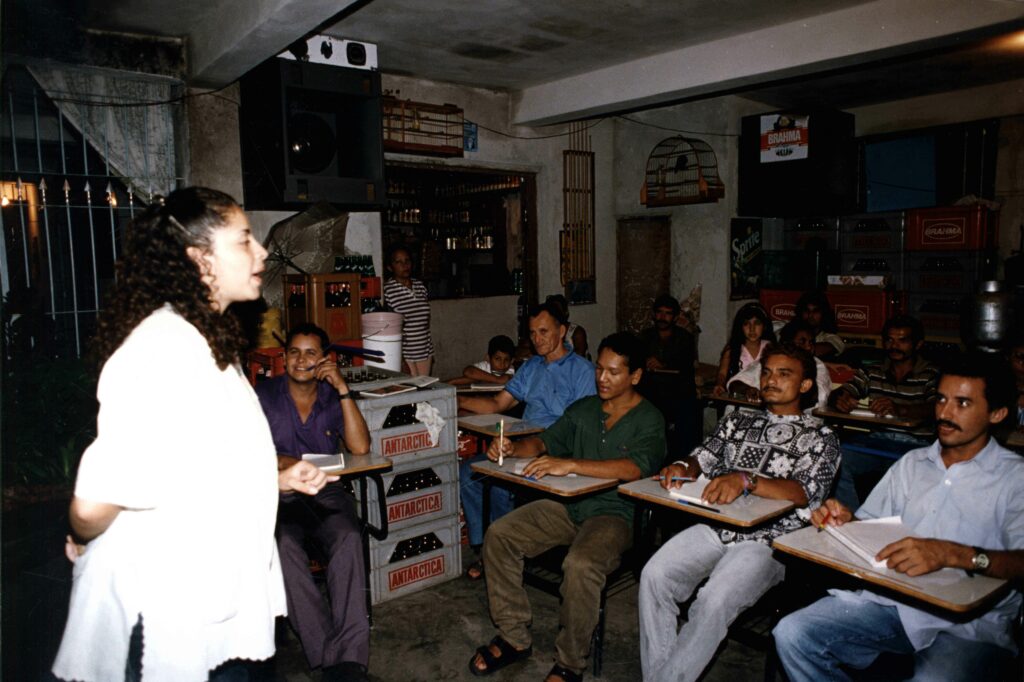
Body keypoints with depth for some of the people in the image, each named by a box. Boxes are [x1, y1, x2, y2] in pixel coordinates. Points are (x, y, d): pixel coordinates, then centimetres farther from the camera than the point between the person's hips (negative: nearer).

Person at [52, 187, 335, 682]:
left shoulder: (204, 340, 8)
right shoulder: (165, 348, -26)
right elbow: (95, 499, -29)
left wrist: (277, 479, 5)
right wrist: (82, 543, -9)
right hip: (170, 621, -9)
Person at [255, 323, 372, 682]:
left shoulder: (333, 397, 11)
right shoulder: (264, 395, 7)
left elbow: (360, 447, -3)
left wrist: (343, 389, -7)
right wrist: (281, 462, -20)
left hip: (327, 494, 1)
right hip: (278, 496, -1)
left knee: (349, 540, -31)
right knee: (285, 548, -34)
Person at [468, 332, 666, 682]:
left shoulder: (649, 420, -8)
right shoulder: (582, 409, 12)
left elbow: (634, 468, -25)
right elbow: (546, 441, 18)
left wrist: (570, 464, -34)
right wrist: (514, 448, -5)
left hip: (614, 513, -6)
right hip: (568, 505, 7)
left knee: (581, 565, -35)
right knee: (499, 534, -9)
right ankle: (514, 638, 4)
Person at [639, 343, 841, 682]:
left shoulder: (820, 437, 6)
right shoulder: (737, 421, 21)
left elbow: (804, 492, -10)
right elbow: (703, 459, 16)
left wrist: (747, 480, -28)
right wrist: (682, 467, -10)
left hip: (769, 539, -4)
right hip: (715, 527, 4)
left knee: (714, 600, -30)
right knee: (654, 575, -21)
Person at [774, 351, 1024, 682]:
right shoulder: (911, 463, 19)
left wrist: (955, 555, -31)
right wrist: (848, 523, -3)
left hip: (969, 624, -4)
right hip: (888, 601, 5)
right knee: (791, 634, -17)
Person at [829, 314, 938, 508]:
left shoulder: (932, 376, 10)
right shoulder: (871, 374, 22)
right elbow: (837, 394, 10)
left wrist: (899, 410, -30)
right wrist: (839, 399, -17)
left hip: (914, 445, -3)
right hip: (875, 440, 3)